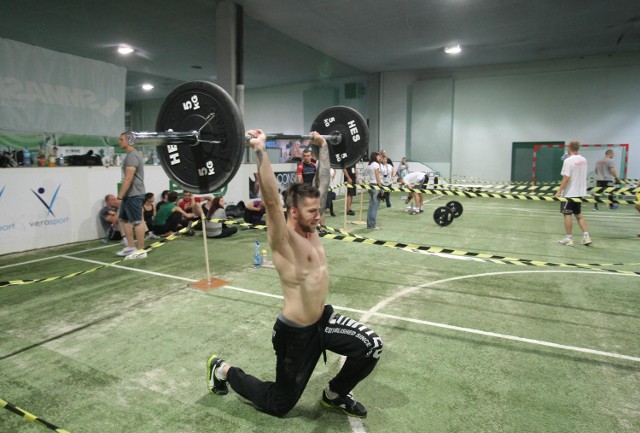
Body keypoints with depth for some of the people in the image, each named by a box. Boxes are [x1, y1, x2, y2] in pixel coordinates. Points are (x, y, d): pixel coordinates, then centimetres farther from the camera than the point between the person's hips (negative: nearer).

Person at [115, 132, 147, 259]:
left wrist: (120, 196, -22)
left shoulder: (132, 156, -16)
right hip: (129, 194, 11)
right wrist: (122, 195, 23)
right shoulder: (131, 155, 17)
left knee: (137, 221, -6)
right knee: (124, 219, 16)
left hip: (134, 194, -11)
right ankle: (130, 247, 22)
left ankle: (141, 250, 0)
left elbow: (128, 178, -23)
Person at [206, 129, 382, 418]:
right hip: (295, 332, -7)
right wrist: (260, 149, -42)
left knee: (371, 346, -8)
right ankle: (222, 370, 30)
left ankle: (335, 395, 18)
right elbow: (271, 199, -39)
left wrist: (322, 146, 9)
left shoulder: (310, 228, -1)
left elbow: (323, 182, 6)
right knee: (278, 404, 10)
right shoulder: (283, 239, -22)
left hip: (323, 319, 7)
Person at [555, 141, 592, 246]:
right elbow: (580, 175, 16)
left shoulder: (568, 160, -17)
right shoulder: (584, 160, 6)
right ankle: (586, 236, 12)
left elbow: (566, 178, -21)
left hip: (569, 193, -7)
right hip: (580, 192, 7)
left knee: (567, 214, 1)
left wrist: (559, 191, -18)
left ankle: (569, 239, 5)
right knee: (578, 215, 16)